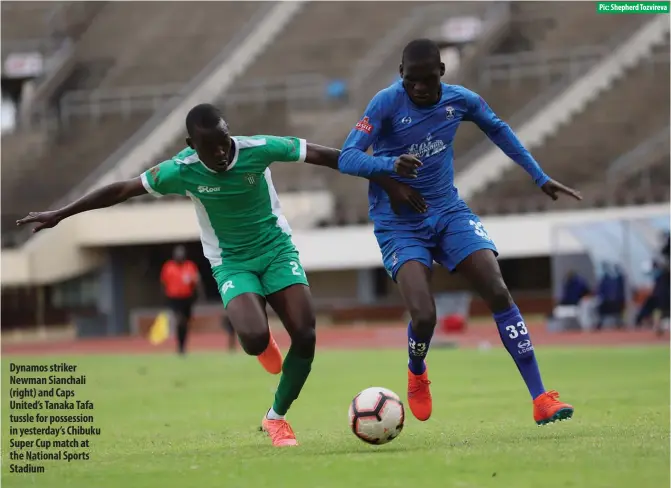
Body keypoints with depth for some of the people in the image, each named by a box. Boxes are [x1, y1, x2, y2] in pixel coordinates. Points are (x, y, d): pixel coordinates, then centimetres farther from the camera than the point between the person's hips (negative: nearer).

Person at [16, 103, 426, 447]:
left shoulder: (259, 149, -20)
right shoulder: (181, 171, -19)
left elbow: (328, 156, -12)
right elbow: (121, 190, -7)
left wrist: (390, 184, -10)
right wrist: (59, 215, -3)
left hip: (277, 248, 1)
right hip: (231, 262, -1)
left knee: (305, 335, -15)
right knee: (254, 339, -28)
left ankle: (277, 417, 8)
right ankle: (264, 343, 14)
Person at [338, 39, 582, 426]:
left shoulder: (460, 100, -1)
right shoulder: (387, 104, -15)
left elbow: (498, 129, 19)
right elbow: (347, 159, -22)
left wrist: (540, 178, 22)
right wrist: (391, 164, -41)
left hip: (448, 212, 4)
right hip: (400, 225, -4)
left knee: (499, 293, -14)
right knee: (423, 316, -22)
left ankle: (541, 400, -10)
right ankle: (417, 376, 16)